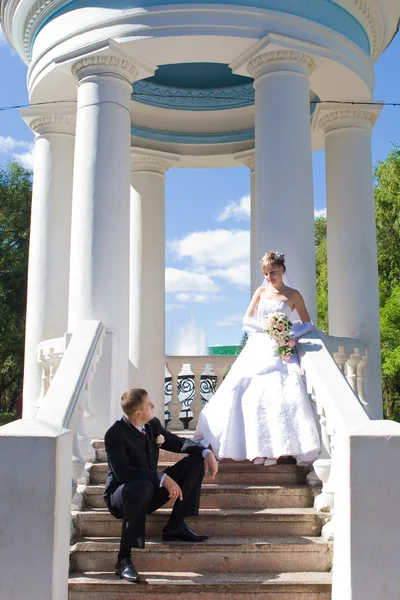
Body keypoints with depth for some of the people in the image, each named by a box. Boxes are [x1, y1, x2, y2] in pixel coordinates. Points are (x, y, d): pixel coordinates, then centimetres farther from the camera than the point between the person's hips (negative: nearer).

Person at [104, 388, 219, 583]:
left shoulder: (153, 424, 0)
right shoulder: (115, 435, -22)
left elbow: (178, 443, 10)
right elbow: (122, 472, -32)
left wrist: (206, 452, -9)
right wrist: (162, 478, -35)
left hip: (151, 490, 8)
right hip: (120, 495, -7)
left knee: (196, 460, -2)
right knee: (143, 485, -44)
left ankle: (175, 526, -6)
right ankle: (124, 559, -34)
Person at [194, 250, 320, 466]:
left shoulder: (293, 295, 6)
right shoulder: (261, 291, 13)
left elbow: (307, 323, 8)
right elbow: (247, 319, 11)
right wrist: (264, 327, -7)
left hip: (279, 350, -3)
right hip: (257, 347, 3)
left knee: (285, 388, -24)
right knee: (239, 387, -11)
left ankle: (286, 448, -24)